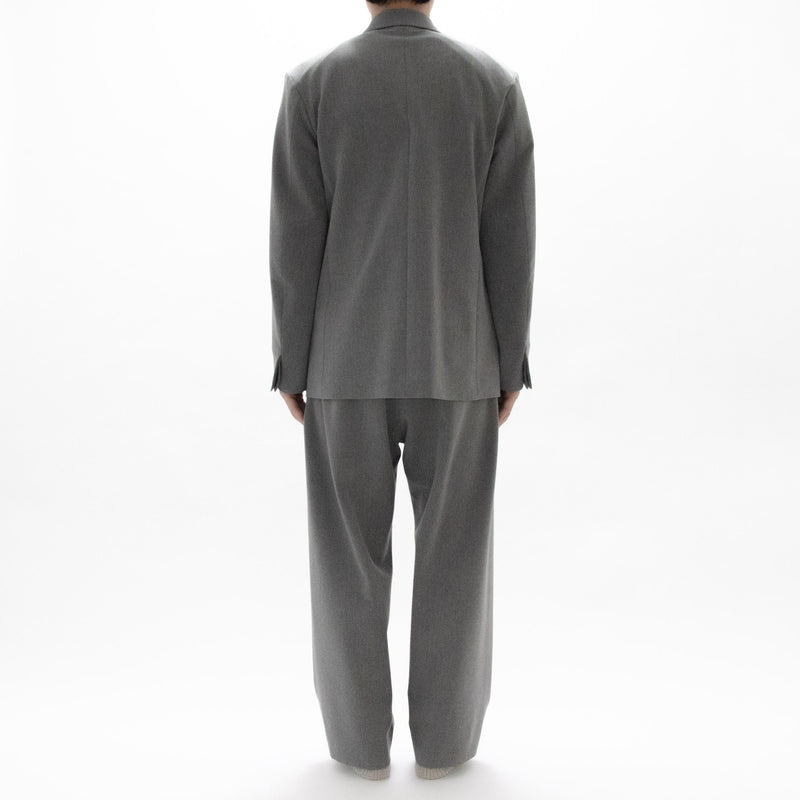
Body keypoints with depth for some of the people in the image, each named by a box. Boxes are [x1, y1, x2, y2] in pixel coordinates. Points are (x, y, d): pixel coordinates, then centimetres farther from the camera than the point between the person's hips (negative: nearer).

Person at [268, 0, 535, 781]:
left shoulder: (312, 82, -4)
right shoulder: (496, 83, -1)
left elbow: (295, 241, -6)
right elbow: (509, 241, -2)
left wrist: (291, 365, 3)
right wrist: (511, 363, 6)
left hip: (347, 360, 0)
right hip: (454, 362, 1)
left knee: (352, 559, 10)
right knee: (452, 555, 10)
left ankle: (362, 737, 18)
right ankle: (444, 735, 19)